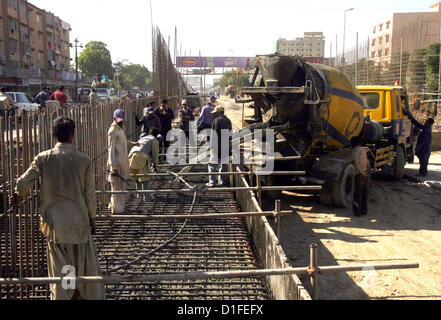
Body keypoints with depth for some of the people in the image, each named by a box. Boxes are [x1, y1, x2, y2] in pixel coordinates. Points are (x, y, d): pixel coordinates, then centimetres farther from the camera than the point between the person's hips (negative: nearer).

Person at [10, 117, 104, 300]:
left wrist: (18, 195, 23)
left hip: (54, 221, 1)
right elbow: (90, 194, -5)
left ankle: (61, 296, 21)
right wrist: (92, 218, 8)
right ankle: (92, 295, 27)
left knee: (59, 265, 12)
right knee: (83, 261, 15)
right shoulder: (84, 161, -10)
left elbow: (24, 182, 1)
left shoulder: (43, 158, -7)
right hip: (78, 221, -1)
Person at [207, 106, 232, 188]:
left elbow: (213, 135, -11)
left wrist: (212, 146, -6)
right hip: (226, 147, 6)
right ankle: (222, 181, 14)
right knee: (224, 163, 11)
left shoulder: (217, 120, -10)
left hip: (217, 146, -6)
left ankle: (212, 181, -3)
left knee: (213, 164, 0)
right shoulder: (228, 121, 11)